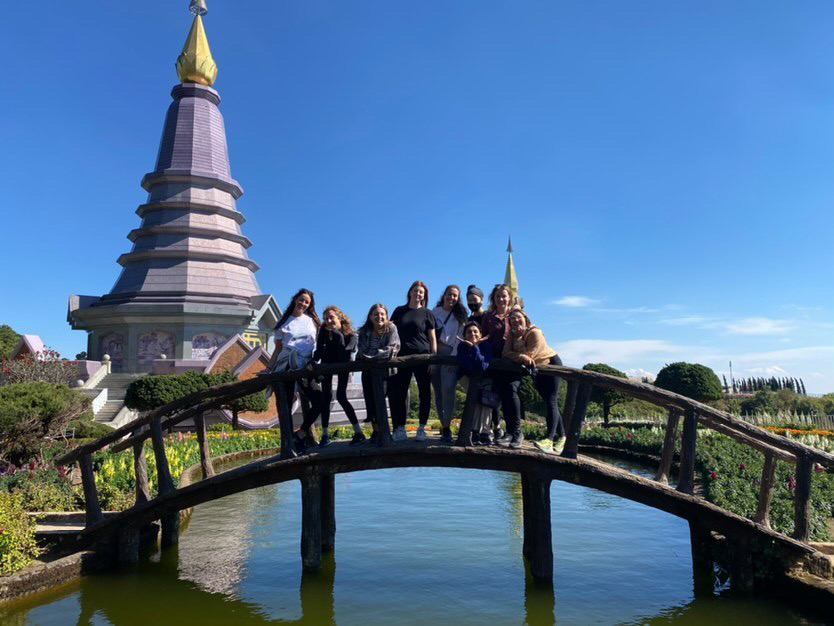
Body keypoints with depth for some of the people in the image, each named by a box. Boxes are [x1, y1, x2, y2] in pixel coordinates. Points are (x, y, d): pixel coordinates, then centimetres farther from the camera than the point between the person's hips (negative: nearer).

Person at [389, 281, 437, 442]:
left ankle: (422, 428, 10)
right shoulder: (399, 311, 12)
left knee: (424, 392, 2)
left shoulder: (427, 313, 8)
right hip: (403, 356, 1)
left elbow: (432, 338, 5)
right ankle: (400, 428, 5)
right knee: (399, 392, -1)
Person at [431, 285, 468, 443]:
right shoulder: (435, 312, 13)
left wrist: (454, 356, -11)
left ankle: (446, 428, -18)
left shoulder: (460, 315, 7)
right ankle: (444, 426, 10)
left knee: (447, 389, -19)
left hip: (451, 353, -3)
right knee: (438, 391, 1)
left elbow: (460, 337, 0)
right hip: (434, 353, 3)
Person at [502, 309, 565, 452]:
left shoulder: (535, 333, -27)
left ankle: (550, 439, -21)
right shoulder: (512, 334, -7)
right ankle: (561, 436, 21)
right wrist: (522, 357, -37)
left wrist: (514, 356, -20)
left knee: (551, 401, -14)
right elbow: (506, 353, -20)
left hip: (551, 364, -7)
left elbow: (528, 355, -32)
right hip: (536, 368, 7)